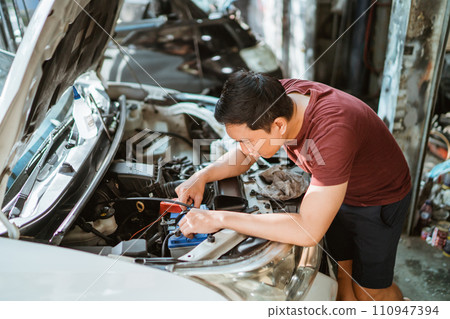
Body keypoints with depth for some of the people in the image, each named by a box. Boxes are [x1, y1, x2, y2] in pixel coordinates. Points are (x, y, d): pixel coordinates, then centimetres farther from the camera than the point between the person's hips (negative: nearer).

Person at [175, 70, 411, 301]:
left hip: (378, 201, -5)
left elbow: (309, 231, -43)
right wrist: (202, 176, -22)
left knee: (370, 290, 11)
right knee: (342, 273, 17)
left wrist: (220, 219, -42)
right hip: (337, 189, 6)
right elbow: (244, 155, -5)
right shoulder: (279, 96, -22)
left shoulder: (331, 133, -45)